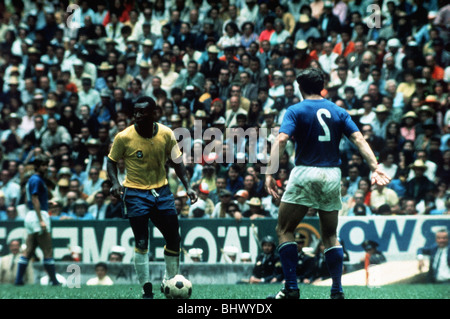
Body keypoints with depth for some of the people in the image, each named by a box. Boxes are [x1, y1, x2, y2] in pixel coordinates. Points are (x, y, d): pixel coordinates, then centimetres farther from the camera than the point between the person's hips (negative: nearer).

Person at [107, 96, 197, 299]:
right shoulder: (124, 137, -12)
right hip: (136, 193, -3)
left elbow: (175, 160, 8)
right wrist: (115, 183, -17)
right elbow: (112, 161, 0)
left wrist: (187, 186, 1)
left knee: (174, 240, 5)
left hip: (161, 190, 3)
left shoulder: (166, 134, -5)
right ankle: (146, 290, 3)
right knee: (141, 244, -8)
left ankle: (170, 281, 26)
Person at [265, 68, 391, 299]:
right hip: (332, 176, 4)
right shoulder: (338, 111, 11)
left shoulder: (295, 111, 0)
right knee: (330, 235, 14)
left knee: (284, 230, 5)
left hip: (305, 174, -4)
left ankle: (291, 288, -5)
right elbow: (358, 139, 0)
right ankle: (337, 290, 6)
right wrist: (375, 168, -6)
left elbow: (281, 140, -15)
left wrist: (270, 173, -19)